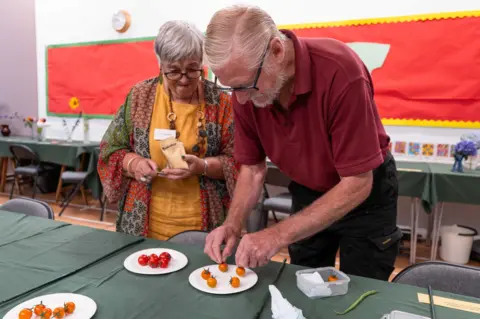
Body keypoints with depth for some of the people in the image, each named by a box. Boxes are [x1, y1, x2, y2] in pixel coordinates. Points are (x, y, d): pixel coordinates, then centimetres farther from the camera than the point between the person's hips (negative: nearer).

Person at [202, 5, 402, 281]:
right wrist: (233, 225, -21)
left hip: (365, 192, -3)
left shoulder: (340, 71, -33)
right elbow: (253, 167, -5)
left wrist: (279, 235, -34)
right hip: (307, 194, 4)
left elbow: (357, 184, -29)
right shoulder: (246, 86, -17)